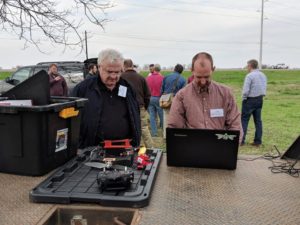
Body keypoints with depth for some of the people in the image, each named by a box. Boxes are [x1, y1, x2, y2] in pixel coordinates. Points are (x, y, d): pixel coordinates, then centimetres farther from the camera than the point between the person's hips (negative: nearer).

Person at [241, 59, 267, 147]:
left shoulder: (249, 76, -15)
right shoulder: (263, 75, 8)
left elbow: (245, 90, -18)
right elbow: (264, 89, 9)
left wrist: (244, 98, -2)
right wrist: (260, 96, 15)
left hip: (250, 100, -7)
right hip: (260, 100, 7)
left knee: (244, 120, 1)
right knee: (258, 120, 11)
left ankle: (241, 140, 2)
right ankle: (257, 141, 15)